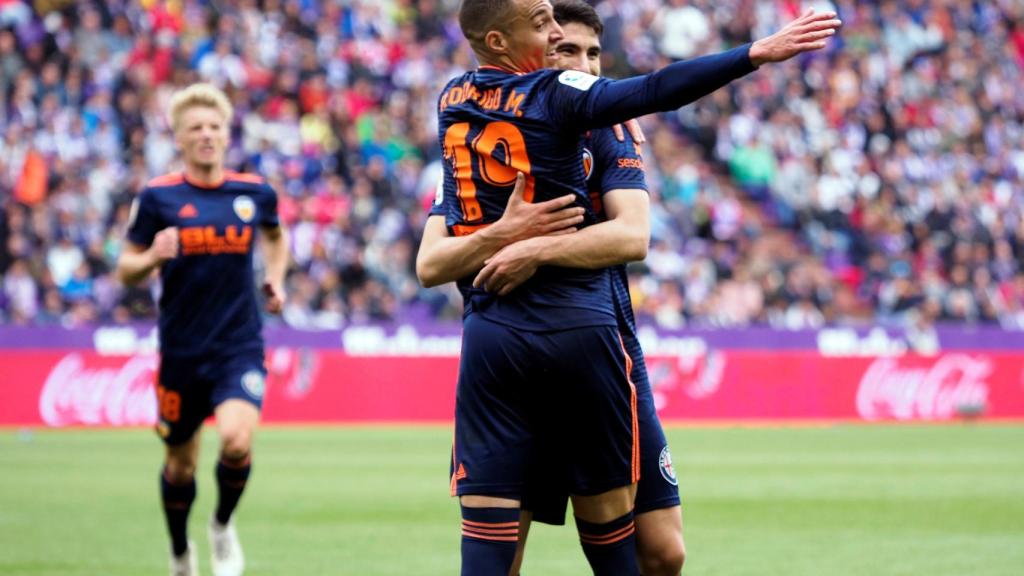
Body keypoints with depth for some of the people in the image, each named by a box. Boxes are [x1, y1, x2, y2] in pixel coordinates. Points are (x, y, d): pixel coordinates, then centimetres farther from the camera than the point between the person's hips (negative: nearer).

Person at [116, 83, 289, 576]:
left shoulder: (254, 193, 2)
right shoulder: (158, 196, -4)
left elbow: (275, 236, 26)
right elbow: (125, 270, 0)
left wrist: (276, 280, 10)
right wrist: (152, 258, -21)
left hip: (240, 346, 0)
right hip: (181, 350, 0)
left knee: (237, 441, -24)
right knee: (180, 464, 11)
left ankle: (223, 526, 6)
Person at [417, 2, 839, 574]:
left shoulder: (452, 104, 11)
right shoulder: (553, 95, -5)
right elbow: (657, 91, -19)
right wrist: (755, 53, -24)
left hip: (490, 340, 4)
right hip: (578, 333, -4)